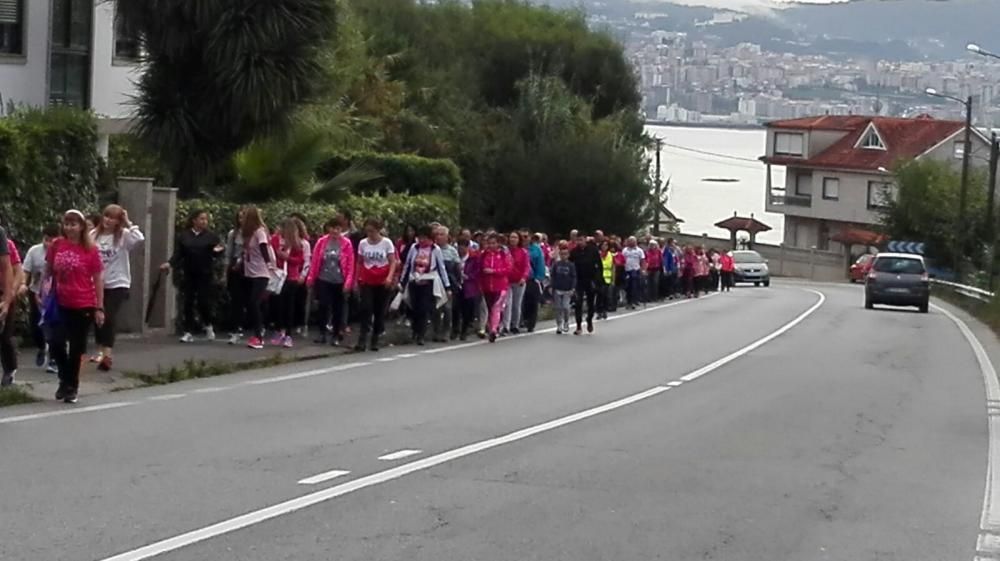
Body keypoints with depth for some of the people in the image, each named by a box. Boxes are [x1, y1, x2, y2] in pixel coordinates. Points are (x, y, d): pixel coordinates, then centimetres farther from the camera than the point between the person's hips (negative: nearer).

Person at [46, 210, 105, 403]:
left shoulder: (90, 250, -6)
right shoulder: (57, 246, 1)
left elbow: (98, 280, -2)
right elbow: (48, 270, 14)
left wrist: (99, 308, -4)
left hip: (83, 306, -2)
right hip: (61, 304, 2)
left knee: (76, 348, 5)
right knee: (56, 343, -10)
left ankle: (72, 387, 20)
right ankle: (65, 379, 14)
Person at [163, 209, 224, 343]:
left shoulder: (211, 235, 2)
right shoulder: (183, 236, 5)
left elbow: (219, 248, -3)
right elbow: (178, 254, 3)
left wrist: (218, 250, -27)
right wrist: (170, 264, -14)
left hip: (206, 275, -2)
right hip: (189, 274, 2)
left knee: (204, 302, -4)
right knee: (188, 303, 1)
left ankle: (208, 325, 23)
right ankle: (189, 332, 7)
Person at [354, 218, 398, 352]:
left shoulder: (387, 243, -3)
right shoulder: (363, 243, 4)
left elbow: (393, 262, -5)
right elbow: (359, 263, 13)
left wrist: (390, 277, -21)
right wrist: (356, 280, 10)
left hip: (382, 282, -1)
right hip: (366, 282, 1)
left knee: (380, 311, 4)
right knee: (366, 308, -13)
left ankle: (375, 340, 14)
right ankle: (362, 339, -16)